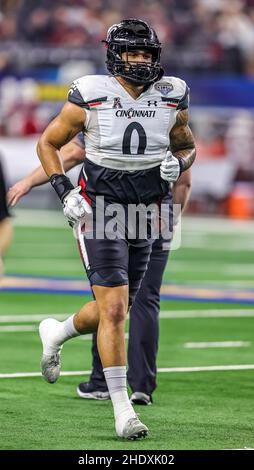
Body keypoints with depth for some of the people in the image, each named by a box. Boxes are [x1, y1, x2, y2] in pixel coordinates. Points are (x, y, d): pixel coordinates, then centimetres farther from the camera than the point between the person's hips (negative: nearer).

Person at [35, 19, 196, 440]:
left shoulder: (171, 98, 0)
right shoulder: (91, 97, -10)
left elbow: (187, 147, 17)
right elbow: (47, 143, 1)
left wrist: (177, 164, -7)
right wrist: (65, 193, -10)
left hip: (142, 215, 5)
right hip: (99, 212, -5)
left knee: (114, 310, 13)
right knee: (114, 310, -12)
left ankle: (55, 333, 45)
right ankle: (122, 410, -7)